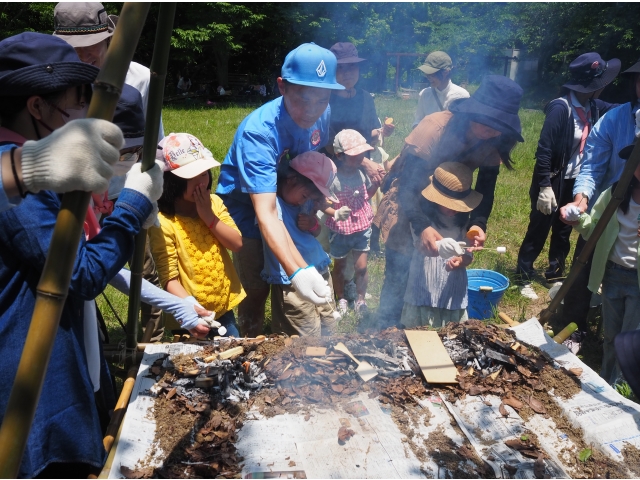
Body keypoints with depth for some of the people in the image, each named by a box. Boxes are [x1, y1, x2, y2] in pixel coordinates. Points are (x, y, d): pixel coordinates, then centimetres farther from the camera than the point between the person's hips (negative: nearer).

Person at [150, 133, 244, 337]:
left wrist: (208, 216, -16)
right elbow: (169, 279, -20)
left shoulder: (214, 202, -2)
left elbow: (237, 243, -7)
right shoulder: (163, 223, -19)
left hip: (224, 309, 6)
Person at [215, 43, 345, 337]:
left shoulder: (322, 114, -17)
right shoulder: (258, 131, -36)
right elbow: (265, 213, -46)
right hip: (247, 204, -6)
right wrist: (297, 271, -58)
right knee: (257, 289, -9)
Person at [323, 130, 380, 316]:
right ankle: (341, 299, 41)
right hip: (340, 232, -3)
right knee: (339, 267, 18)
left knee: (361, 267, 8)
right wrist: (336, 213, -37)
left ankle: (361, 300, 32)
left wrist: (377, 182, -8)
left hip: (362, 229, 3)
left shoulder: (362, 172, -8)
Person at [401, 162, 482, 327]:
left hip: (454, 292, 3)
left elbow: (469, 255, 4)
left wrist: (461, 261, -20)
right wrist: (439, 246, -48)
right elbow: (421, 244, -27)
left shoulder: (463, 220, 1)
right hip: (423, 292, -3)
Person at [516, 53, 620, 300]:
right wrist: (544, 187, -24)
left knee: (564, 231, 18)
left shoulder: (593, 106, 1)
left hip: (575, 181, 7)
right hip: (554, 182, -7)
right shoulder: (561, 108, -21)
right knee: (538, 231, 3)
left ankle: (554, 275, 34)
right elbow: (544, 150, -22)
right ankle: (524, 278, 18)